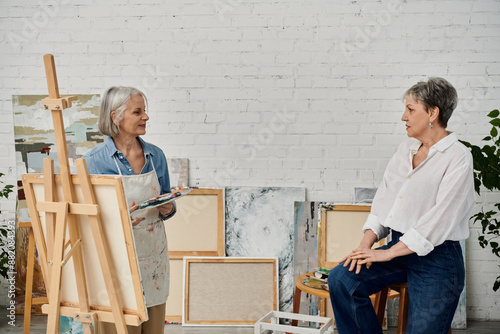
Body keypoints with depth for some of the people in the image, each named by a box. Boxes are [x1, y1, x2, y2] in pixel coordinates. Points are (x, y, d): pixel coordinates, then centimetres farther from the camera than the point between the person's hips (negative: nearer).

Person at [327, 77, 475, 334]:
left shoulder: (457, 157, -10)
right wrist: (366, 244, -3)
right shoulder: (406, 149, 12)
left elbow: (439, 219, -17)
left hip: (437, 257, -6)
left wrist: (388, 253, -16)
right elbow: (383, 199, 11)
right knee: (341, 279, -15)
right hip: (399, 248, 6)